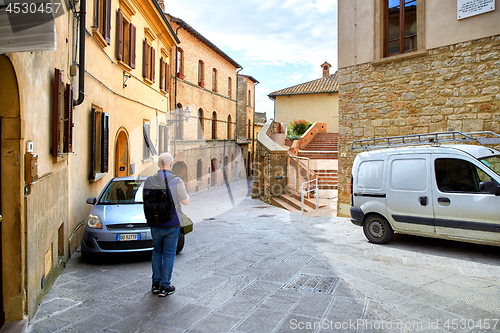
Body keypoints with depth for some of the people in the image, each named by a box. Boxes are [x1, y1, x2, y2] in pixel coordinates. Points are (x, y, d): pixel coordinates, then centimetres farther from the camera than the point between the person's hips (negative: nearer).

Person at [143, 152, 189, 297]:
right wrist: (184, 191, 13)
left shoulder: (149, 180, -4)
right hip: (172, 223, -3)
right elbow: (185, 201, -3)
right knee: (169, 254, 8)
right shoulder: (177, 181, -14)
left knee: (157, 251, 19)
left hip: (154, 223, 3)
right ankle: (164, 286, 14)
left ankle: (156, 283, 25)